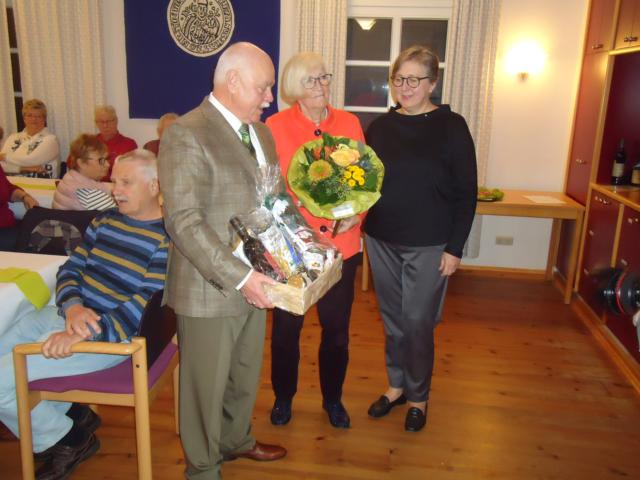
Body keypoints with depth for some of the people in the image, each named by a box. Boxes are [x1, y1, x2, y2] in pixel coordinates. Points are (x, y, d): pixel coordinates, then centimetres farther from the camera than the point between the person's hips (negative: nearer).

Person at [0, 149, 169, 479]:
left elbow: (147, 304, -22)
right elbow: (70, 269, 7)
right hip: (66, 315, 9)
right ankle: (70, 413, 24)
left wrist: (86, 333, -31)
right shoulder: (106, 220, 10)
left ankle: (64, 440, 13)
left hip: (111, 334, -9)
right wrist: (73, 306, -15)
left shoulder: (168, 238, -15)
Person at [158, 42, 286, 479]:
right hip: (209, 288, -7)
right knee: (207, 383, 11)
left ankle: (236, 439, 48)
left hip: (253, 282, 8)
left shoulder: (260, 131, 9)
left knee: (245, 374, 23)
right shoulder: (186, 135, -17)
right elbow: (184, 222, -23)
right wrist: (239, 277, -26)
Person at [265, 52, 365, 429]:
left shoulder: (350, 123, 4)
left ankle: (333, 398, 37)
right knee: (286, 327, 13)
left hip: (341, 245, 2)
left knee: (337, 328, 14)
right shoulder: (276, 126, -5)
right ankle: (284, 397, 37)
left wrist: (357, 213, -9)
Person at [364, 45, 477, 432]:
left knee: (418, 322, 5)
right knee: (393, 319, 15)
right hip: (381, 241, 4)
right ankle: (397, 385, 35)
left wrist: (454, 248, -10)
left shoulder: (451, 126, -6)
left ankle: (418, 397, 27)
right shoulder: (380, 127, 5)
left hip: (428, 246, -4)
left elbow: (466, 193, -6)